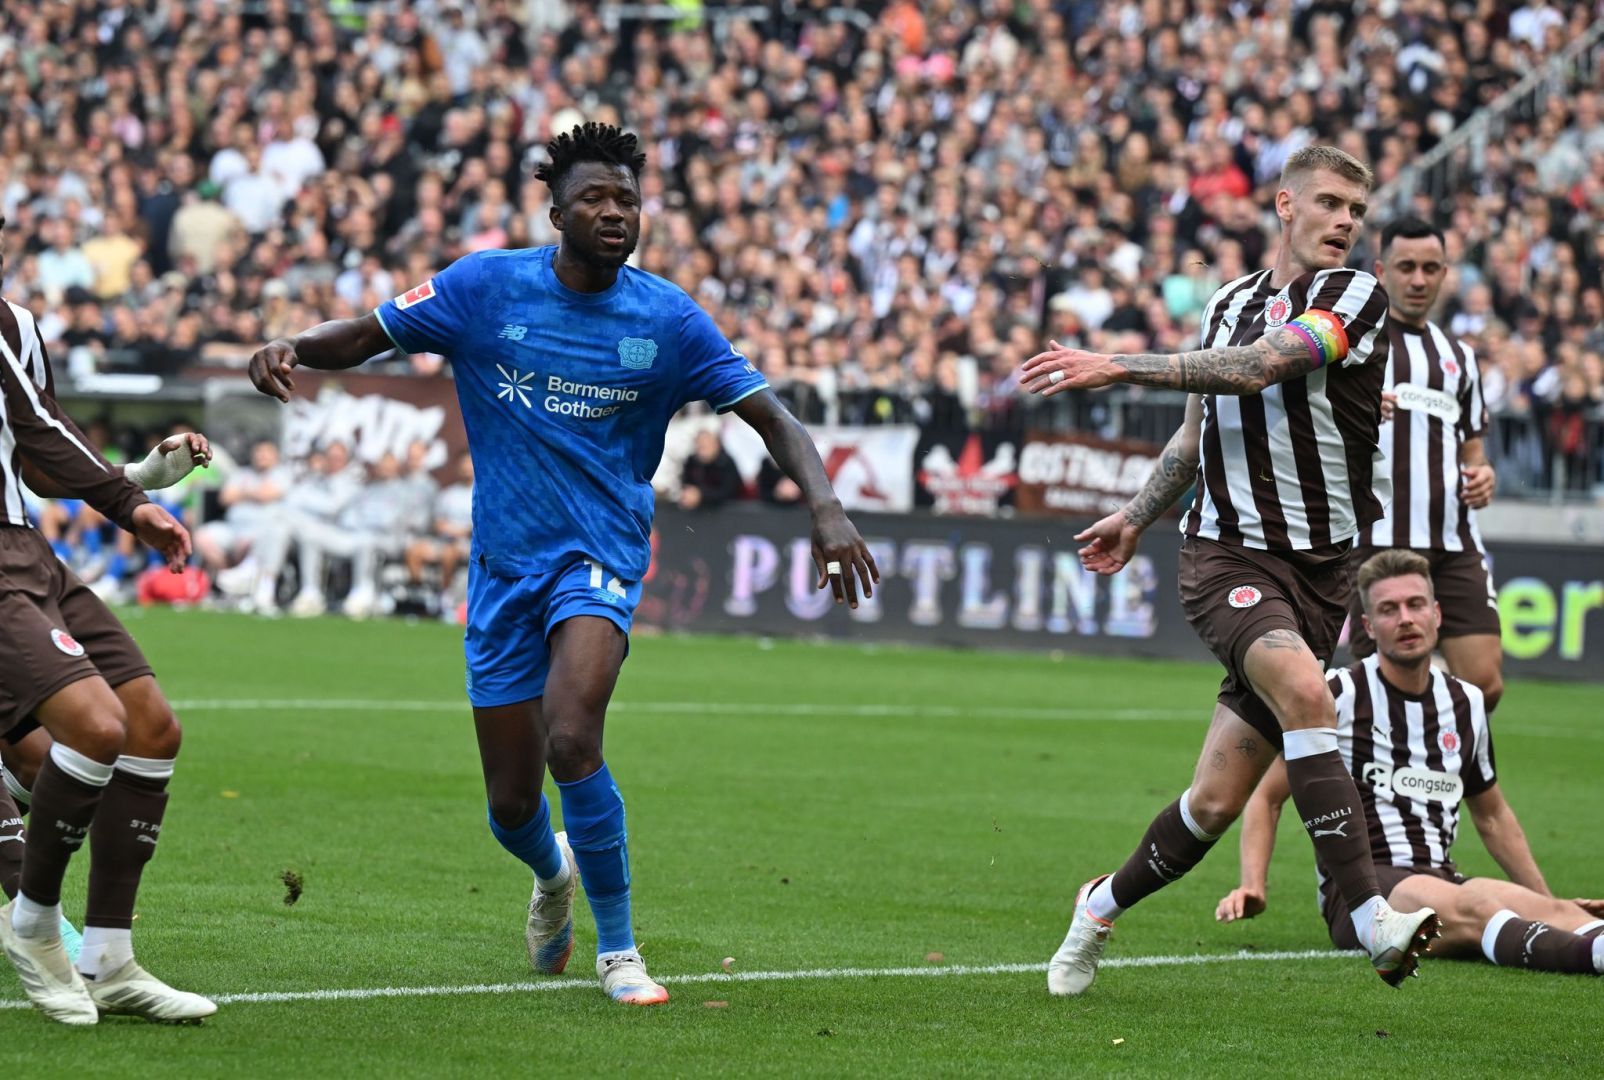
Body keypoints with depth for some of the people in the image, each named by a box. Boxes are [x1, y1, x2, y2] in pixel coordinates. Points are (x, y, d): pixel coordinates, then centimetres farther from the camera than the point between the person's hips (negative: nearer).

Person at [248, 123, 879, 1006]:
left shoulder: (667, 319, -5)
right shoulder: (486, 287, -4)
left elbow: (769, 415, -4)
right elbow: (363, 337, 1)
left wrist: (825, 510, -19)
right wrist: (290, 347, -21)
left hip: (600, 556, -2)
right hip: (504, 563, 2)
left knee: (571, 742, -27)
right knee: (511, 803, 5)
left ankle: (617, 949, -10)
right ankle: (553, 875, 44)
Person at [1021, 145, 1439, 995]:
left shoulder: (1356, 297, -2)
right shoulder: (1228, 305, 12)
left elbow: (1262, 366, -17)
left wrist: (1120, 369, -18)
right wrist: (1137, 516, 29)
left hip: (1320, 565, -1)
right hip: (1227, 553, 1)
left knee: (1217, 801, -1)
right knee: (1303, 688, -30)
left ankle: (1106, 904, 27)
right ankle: (1372, 920, -34)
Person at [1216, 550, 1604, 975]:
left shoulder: (1467, 703, 17)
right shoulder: (1338, 696, 1)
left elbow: (1492, 816, 31)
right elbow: (1267, 797, 8)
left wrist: (1548, 901, 27)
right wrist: (1252, 885, -7)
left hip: (1440, 878, 6)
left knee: (1559, 913, -27)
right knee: (1472, 907, -40)